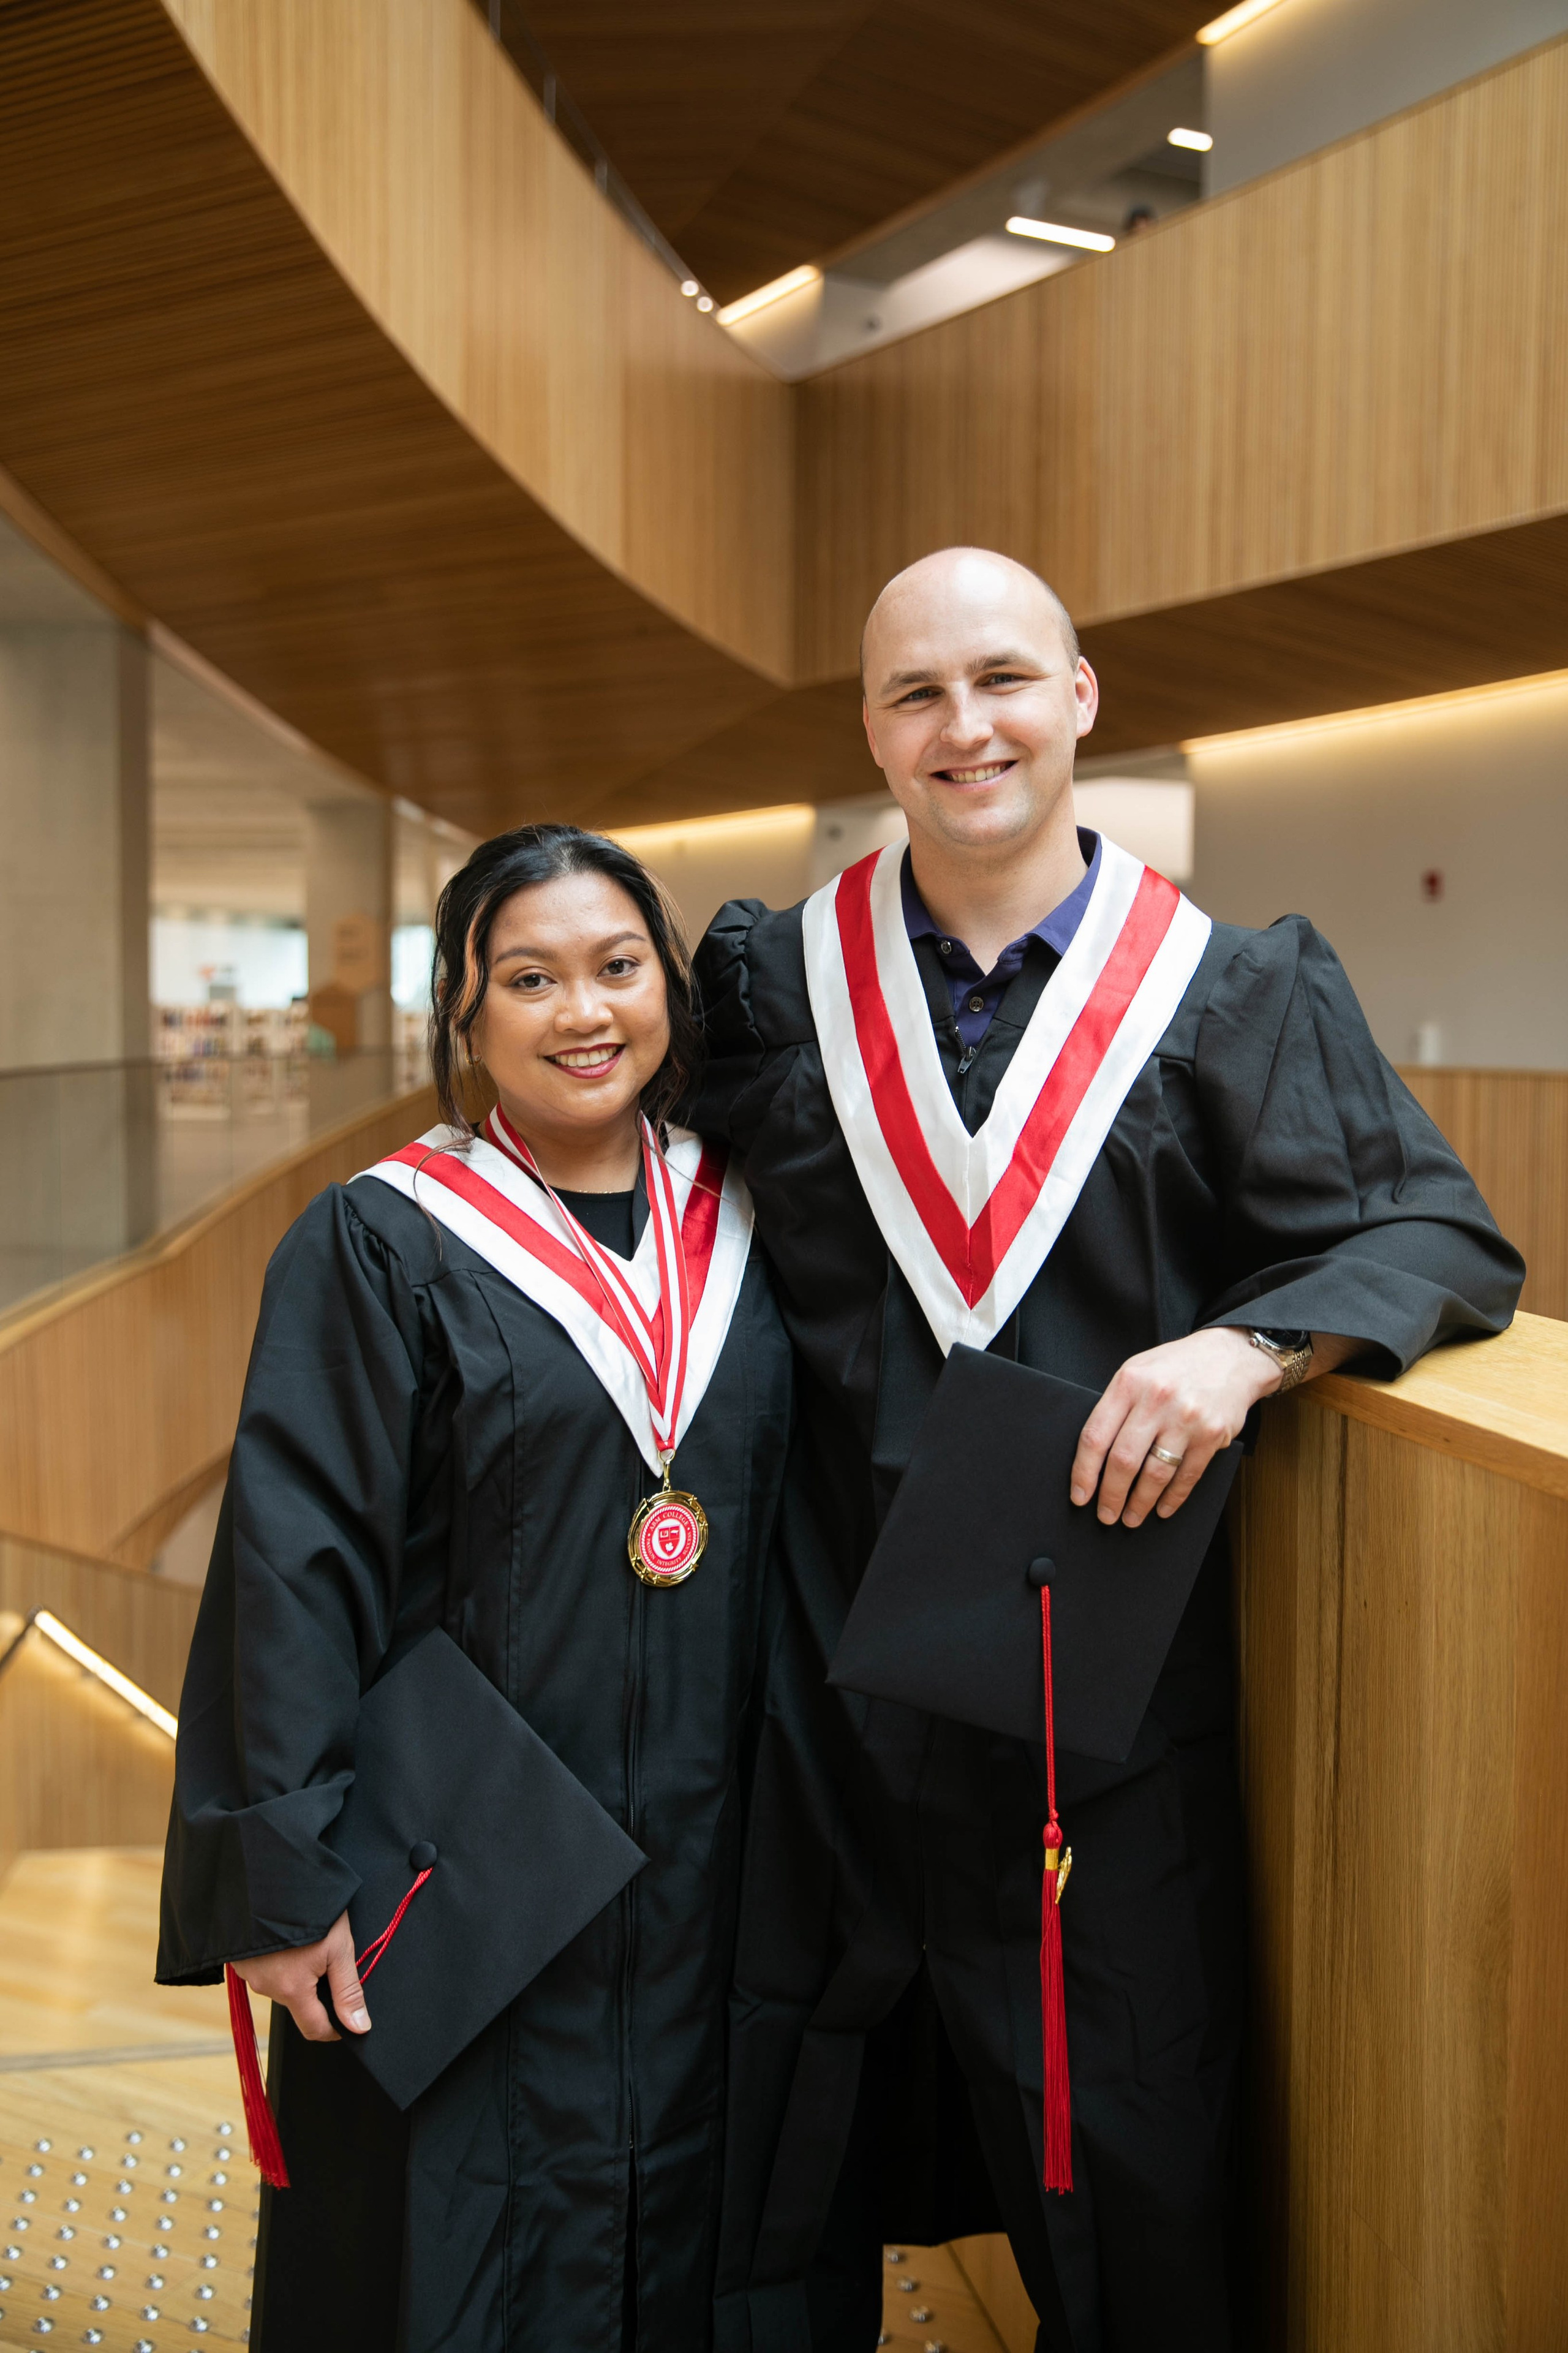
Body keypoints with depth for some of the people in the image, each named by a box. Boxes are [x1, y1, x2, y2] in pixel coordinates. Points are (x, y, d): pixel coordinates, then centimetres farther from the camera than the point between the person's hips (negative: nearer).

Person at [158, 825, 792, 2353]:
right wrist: (288, 1873, -14)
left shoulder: (739, 1224, 4)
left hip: (707, 1857, 4)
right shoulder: (376, 1245, -9)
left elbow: (807, 1520, 9)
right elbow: (295, 1557, -11)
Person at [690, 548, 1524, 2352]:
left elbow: (1445, 1241, -3)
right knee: (779, 2190, 14)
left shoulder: (1233, 1001, 0)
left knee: (1127, 2177, 13)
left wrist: (1246, 1342, -22)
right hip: (829, 1682, 1)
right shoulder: (771, 982, 4)